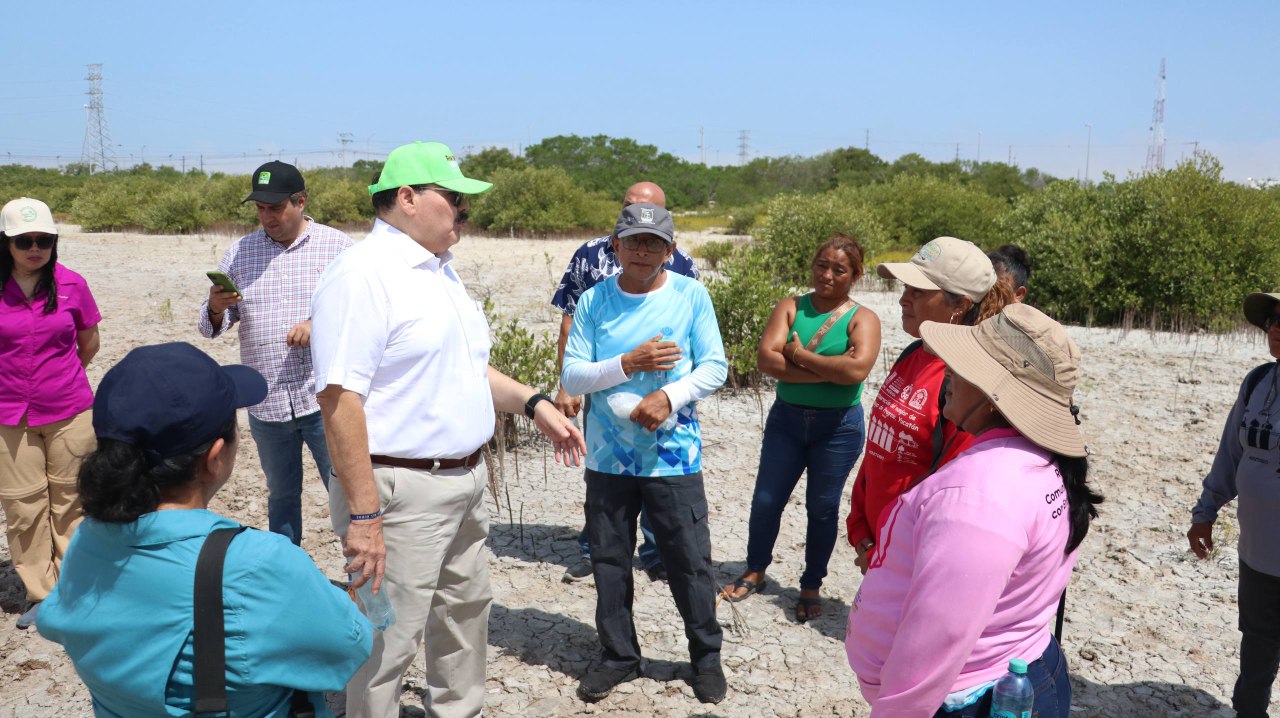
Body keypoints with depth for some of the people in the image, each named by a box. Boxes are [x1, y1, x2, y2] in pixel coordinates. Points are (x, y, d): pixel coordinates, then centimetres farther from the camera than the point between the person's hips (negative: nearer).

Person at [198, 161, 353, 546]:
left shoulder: (337, 246, 0)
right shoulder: (238, 253, 8)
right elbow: (209, 326, 8)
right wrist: (216, 308, -15)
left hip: (324, 398, -3)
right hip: (266, 404, 3)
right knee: (281, 496, 16)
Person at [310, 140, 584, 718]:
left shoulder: (440, 270, 12)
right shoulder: (363, 274, -18)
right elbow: (339, 399, -24)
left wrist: (533, 403, 12)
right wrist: (364, 514, -26)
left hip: (466, 481, 10)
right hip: (402, 491, -10)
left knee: (466, 610, 24)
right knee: (389, 641, 1)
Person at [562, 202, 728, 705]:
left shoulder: (691, 295, -3)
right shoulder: (593, 301, 0)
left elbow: (715, 366, -4)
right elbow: (572, 377, -3)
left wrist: (670, 396, -19)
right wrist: (628, 364, -17)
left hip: (673, 455, -2)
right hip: (608, 456, 2)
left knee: (690, 561, 5)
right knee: (609, 562, 11)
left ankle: (706, 656, 26)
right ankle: (618, 655, 30)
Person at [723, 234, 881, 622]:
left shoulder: (862, 319, -6)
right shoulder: (790, 308, -1)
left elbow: (857, 370, -24)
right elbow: (766, 359, -15)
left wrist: (798, 354, -17)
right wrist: (829, 370, -19)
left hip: (838, 426, -2)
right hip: (786, 417, 2)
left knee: (822, 508, 9)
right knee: (766, 500, 8)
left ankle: (811, 586, 27)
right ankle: (755, 571, 31)